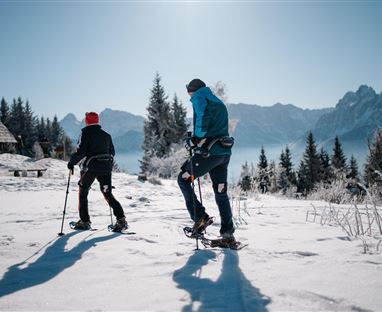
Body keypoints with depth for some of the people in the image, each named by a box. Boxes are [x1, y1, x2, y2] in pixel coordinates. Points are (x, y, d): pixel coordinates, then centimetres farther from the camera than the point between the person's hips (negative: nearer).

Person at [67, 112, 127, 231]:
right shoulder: (106, 135, 9)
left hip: (90, 168, -4)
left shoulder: (86, 133, -6)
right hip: (105, 168, 4)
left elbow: (80, 152, -13)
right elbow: (112, 152, 14)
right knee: (108, 194, 9)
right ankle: (121, 219, -5)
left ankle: (85, 221, 16)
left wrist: (72, 162, 1)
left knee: (83, 193, 15)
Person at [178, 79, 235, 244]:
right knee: (221, 192, 14)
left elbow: (203, 123, -17)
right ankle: (228, 232, 15)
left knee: (183, 179, 10)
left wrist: (193, 140, -7)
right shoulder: (219, 103, 24)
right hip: (225, 152, 8)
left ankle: (200, 217, 2)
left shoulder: (199, 97, -2)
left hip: (209, 152, -8)